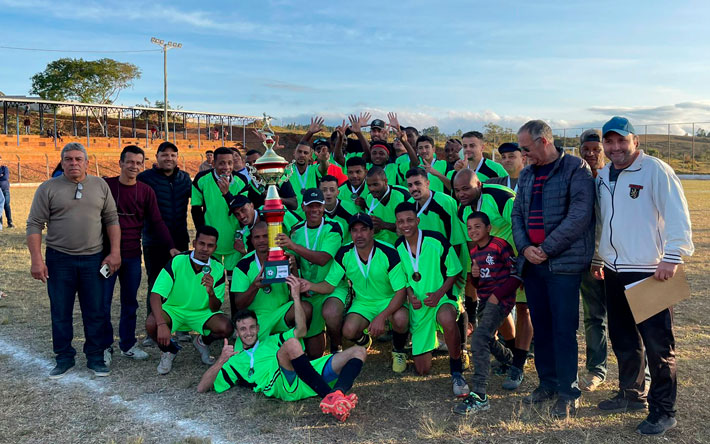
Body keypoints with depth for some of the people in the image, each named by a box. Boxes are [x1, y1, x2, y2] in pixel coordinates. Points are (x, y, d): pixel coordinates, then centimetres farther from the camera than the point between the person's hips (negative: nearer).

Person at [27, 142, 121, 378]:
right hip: (59, 261, -1)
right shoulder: (48, 188, -1)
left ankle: (95, 357, 20)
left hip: (93, 259, 1)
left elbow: (111, 220, 7)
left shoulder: (100, 185, 5)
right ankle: (64, 358, 23)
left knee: (95, 312, 7)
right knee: (60, 313, 8)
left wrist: (115, 252, 0)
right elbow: (34, 225, -2)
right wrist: (36, 260, -9)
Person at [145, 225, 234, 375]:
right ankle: (169, 349, 5)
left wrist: (211, 292, -36)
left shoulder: (218, 269, -13)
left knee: (226, 328, -27)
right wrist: (162, 325, -39)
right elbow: (155, 295, -25)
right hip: (173, 310, -1)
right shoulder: (177, 261, -20)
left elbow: (215, 309, -12)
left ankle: (203, 342, 12)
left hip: (203, 312, 1)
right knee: (151, 324, -32)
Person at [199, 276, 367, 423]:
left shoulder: (272, 341, 37)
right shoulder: (235, 361, 28)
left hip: (309, 378, 5)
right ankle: (329, 395, -42)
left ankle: (336, 394, -41)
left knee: (358, 352, -11)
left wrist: (296, 297, 12)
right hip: (283, 385, -5)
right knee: (291, 344, -35)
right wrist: (221, 361, 6)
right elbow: (202, 388, 19)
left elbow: (301, 331, 21)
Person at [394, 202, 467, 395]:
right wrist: (410, 295, -9)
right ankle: (432, 342, 40)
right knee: (422, 369, 4)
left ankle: (456, 371, -20)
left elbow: (454, 272, -4)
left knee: (447, 319, -43)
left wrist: (439, 293, -19)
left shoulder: (437, 241, -13)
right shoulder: (398, 248, -2)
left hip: (442, 298, -3)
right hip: (418, 306, 4)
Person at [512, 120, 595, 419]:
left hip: (563, 262, -6)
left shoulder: (576, 170, -7)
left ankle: (567, 392, 11)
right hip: (532, 261, 6)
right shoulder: (526, 176, 15)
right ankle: (548, 383, 26)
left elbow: (579, 215, -16)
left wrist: (546, 249, -16)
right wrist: (525, 247, -4)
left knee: (563, 329, -2)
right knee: (541, 326, 13)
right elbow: (517, 213, 13)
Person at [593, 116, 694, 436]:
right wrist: (597, 257, 19)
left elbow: (677, 216, -15)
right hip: (614, 271, 7)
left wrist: (671, 258, -21)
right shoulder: (603, 176, 11)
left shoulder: (655, 170, -10)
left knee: (658, 344, 0)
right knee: (623, 339, 17)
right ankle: (632, 394, 34)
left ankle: (663, 411, 13)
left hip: (649, 272, -7)